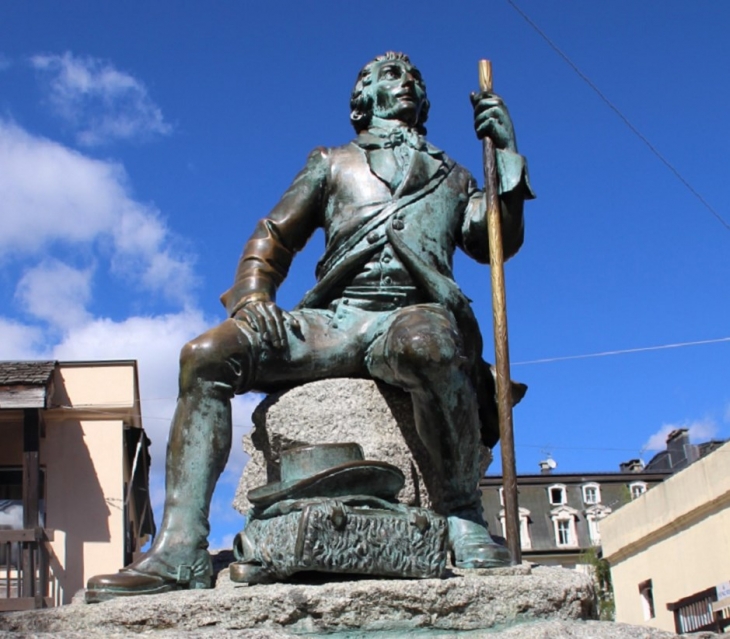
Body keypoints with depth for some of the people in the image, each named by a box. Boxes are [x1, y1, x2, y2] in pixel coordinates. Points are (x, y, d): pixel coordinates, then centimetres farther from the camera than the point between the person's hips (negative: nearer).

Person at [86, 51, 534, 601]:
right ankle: (180, 550, -28)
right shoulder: (333, 164, 28)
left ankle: (464, 517, -28)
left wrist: (506, 152, 8)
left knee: (424, 339, -42)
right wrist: (252, 297, 0)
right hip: (333, 321, 2)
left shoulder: (451, 176, 29)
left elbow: (494, 245, 16)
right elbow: (273, 237, 20)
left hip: (415, 317, -2)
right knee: (206, 354, -22)